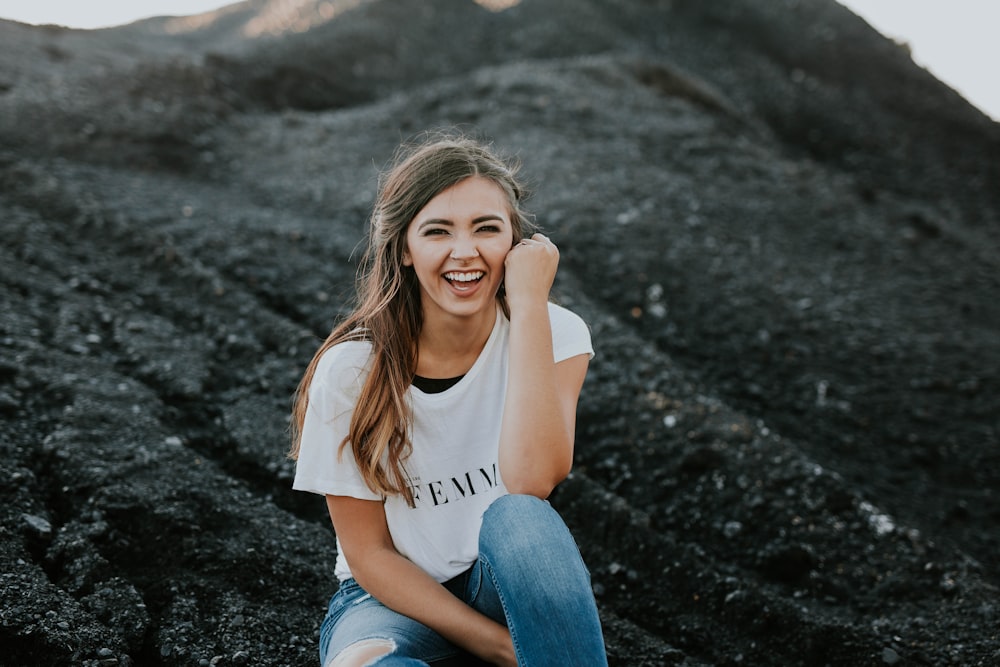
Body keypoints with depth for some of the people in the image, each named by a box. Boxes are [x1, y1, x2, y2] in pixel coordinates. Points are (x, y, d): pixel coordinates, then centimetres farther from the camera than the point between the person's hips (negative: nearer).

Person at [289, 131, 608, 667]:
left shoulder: (555, 334, -12)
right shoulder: (350, 369, -14)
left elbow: (531, 482, -30)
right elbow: (368, 552, -8)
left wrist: (528, 302, -29)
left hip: (509, 582, 2)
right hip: (400, 597, -1)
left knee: (516, 517, -35)